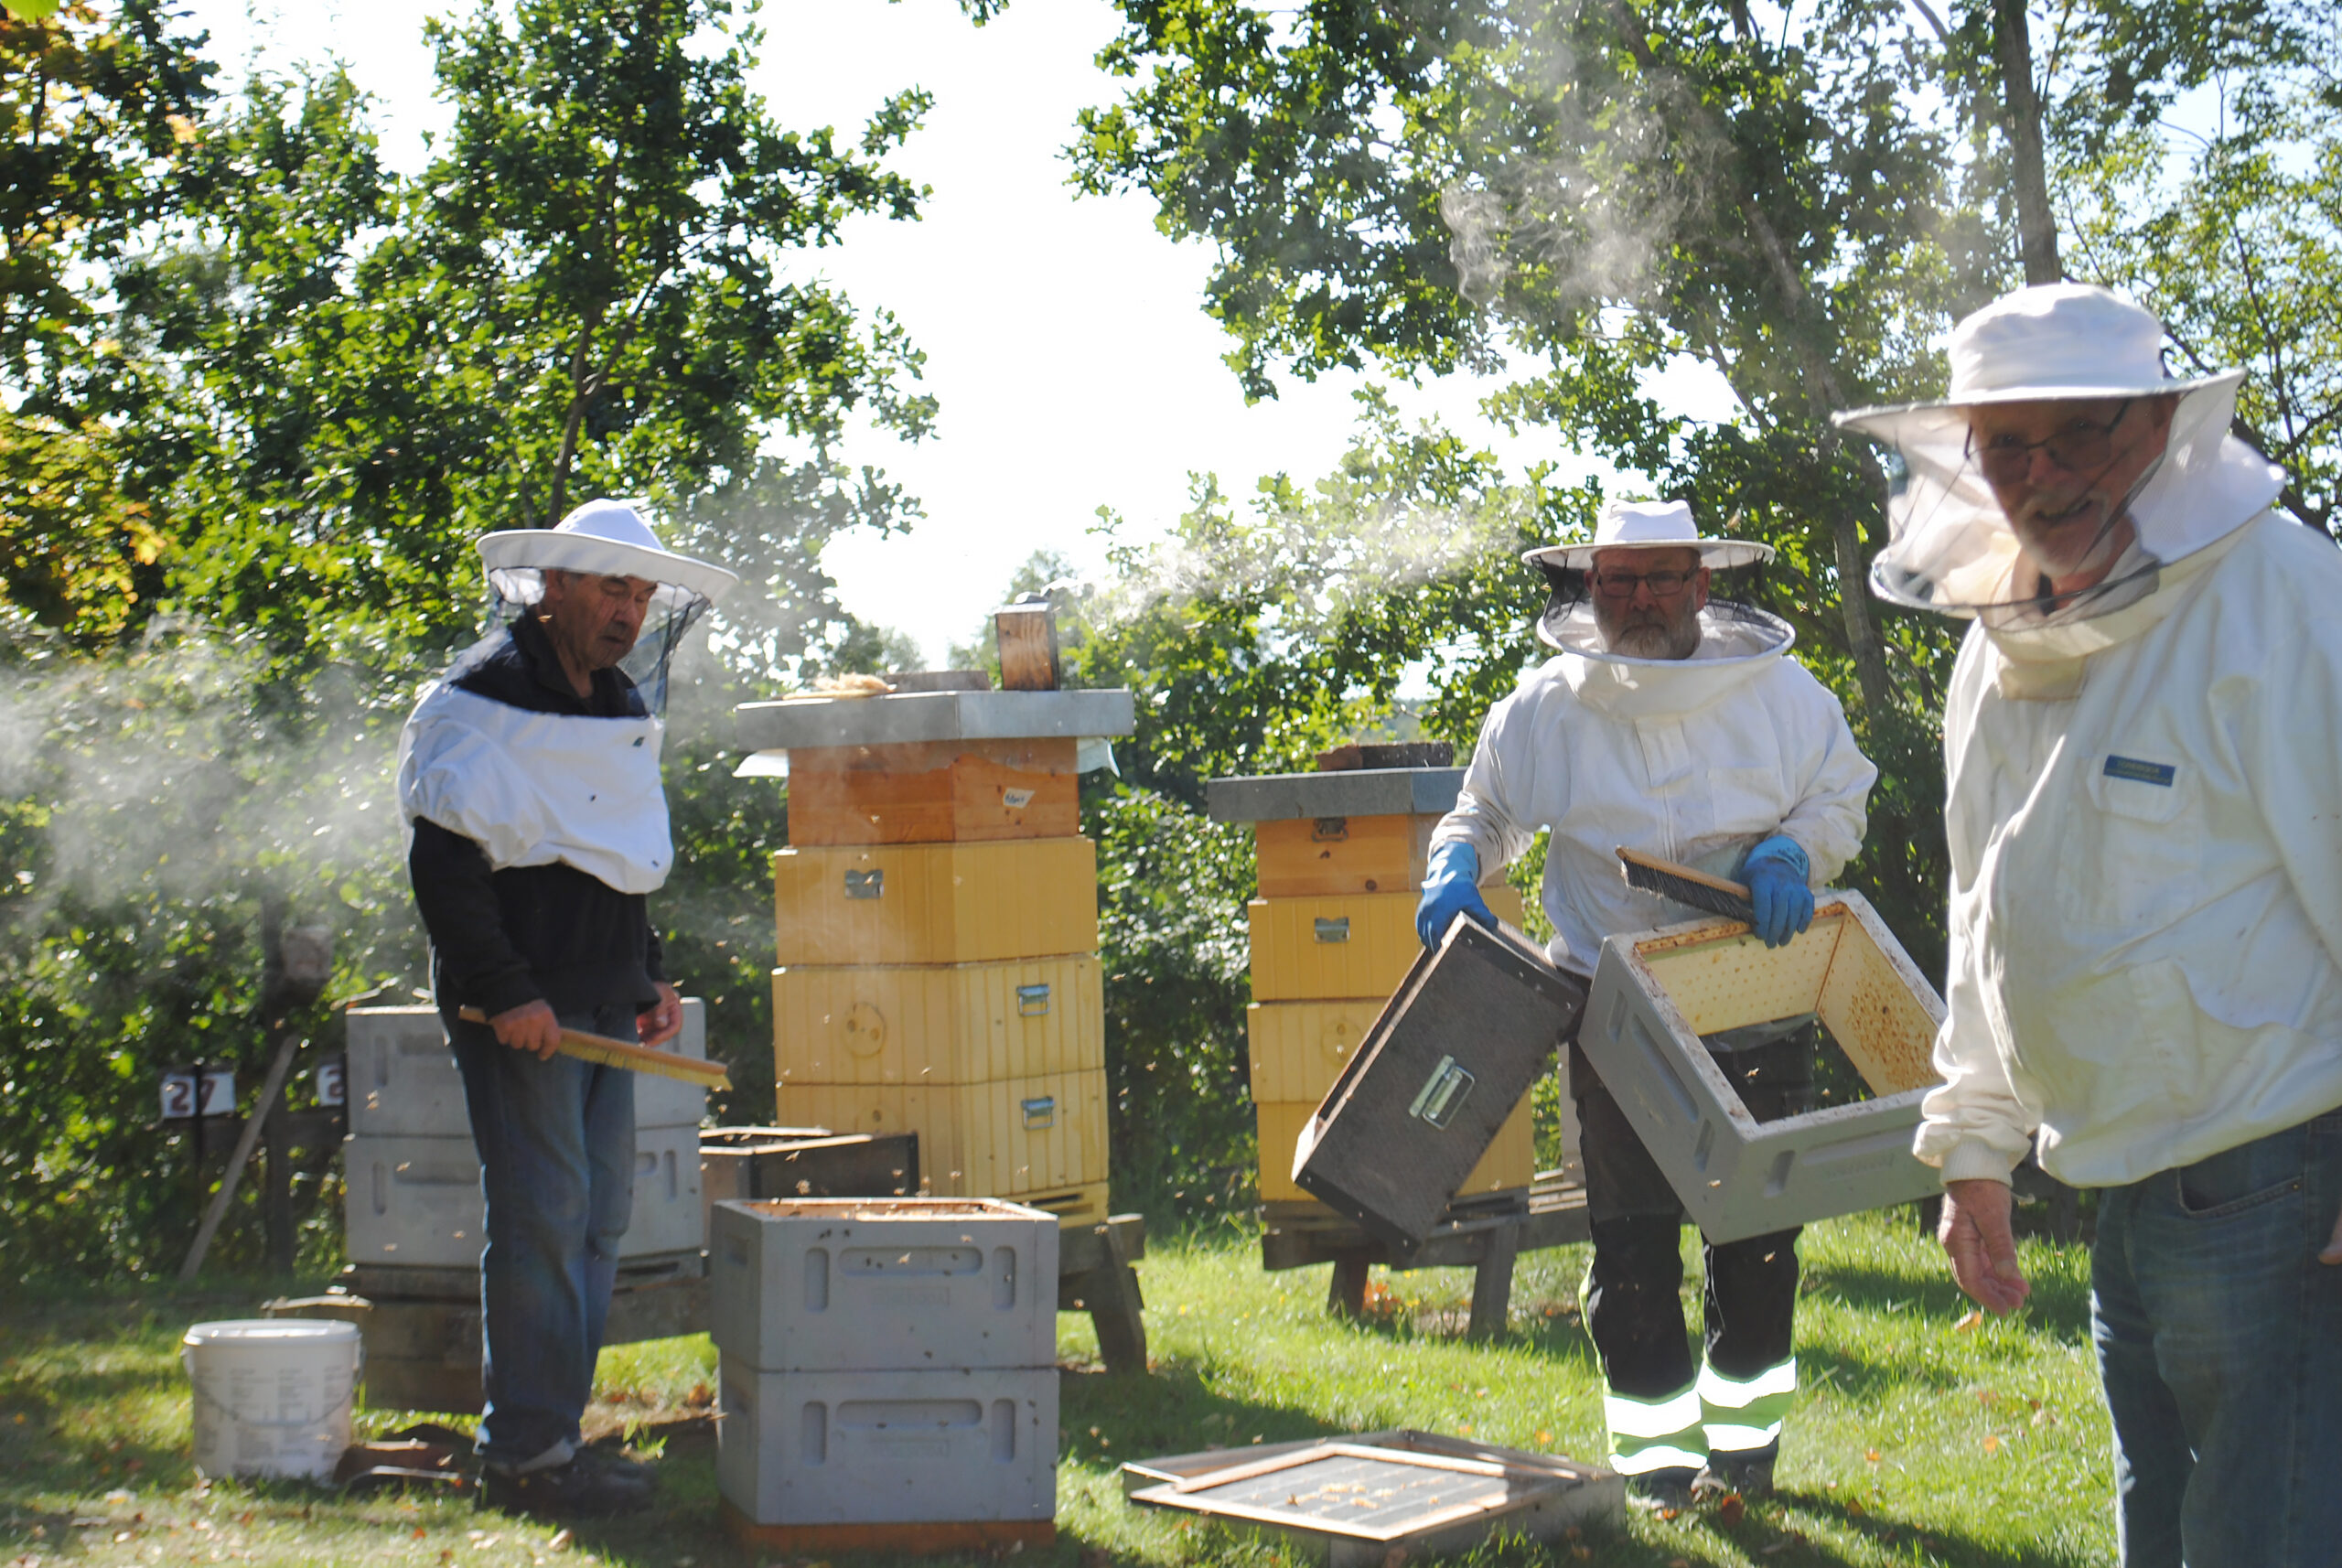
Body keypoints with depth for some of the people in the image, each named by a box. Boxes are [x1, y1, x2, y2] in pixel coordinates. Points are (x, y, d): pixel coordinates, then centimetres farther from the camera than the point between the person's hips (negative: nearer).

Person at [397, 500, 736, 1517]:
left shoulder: (621, 708, 16)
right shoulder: (484, 700, -10)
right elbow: (442, 862, -15)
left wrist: (646, 974, 16)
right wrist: (505, 991, -19)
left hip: (602, 1006, 9)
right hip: (523, 1007, -9)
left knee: (599, 1218, 10)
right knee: (543, 1220, -8)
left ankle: (553, 1431, 19)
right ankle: (525, 1454, -2)